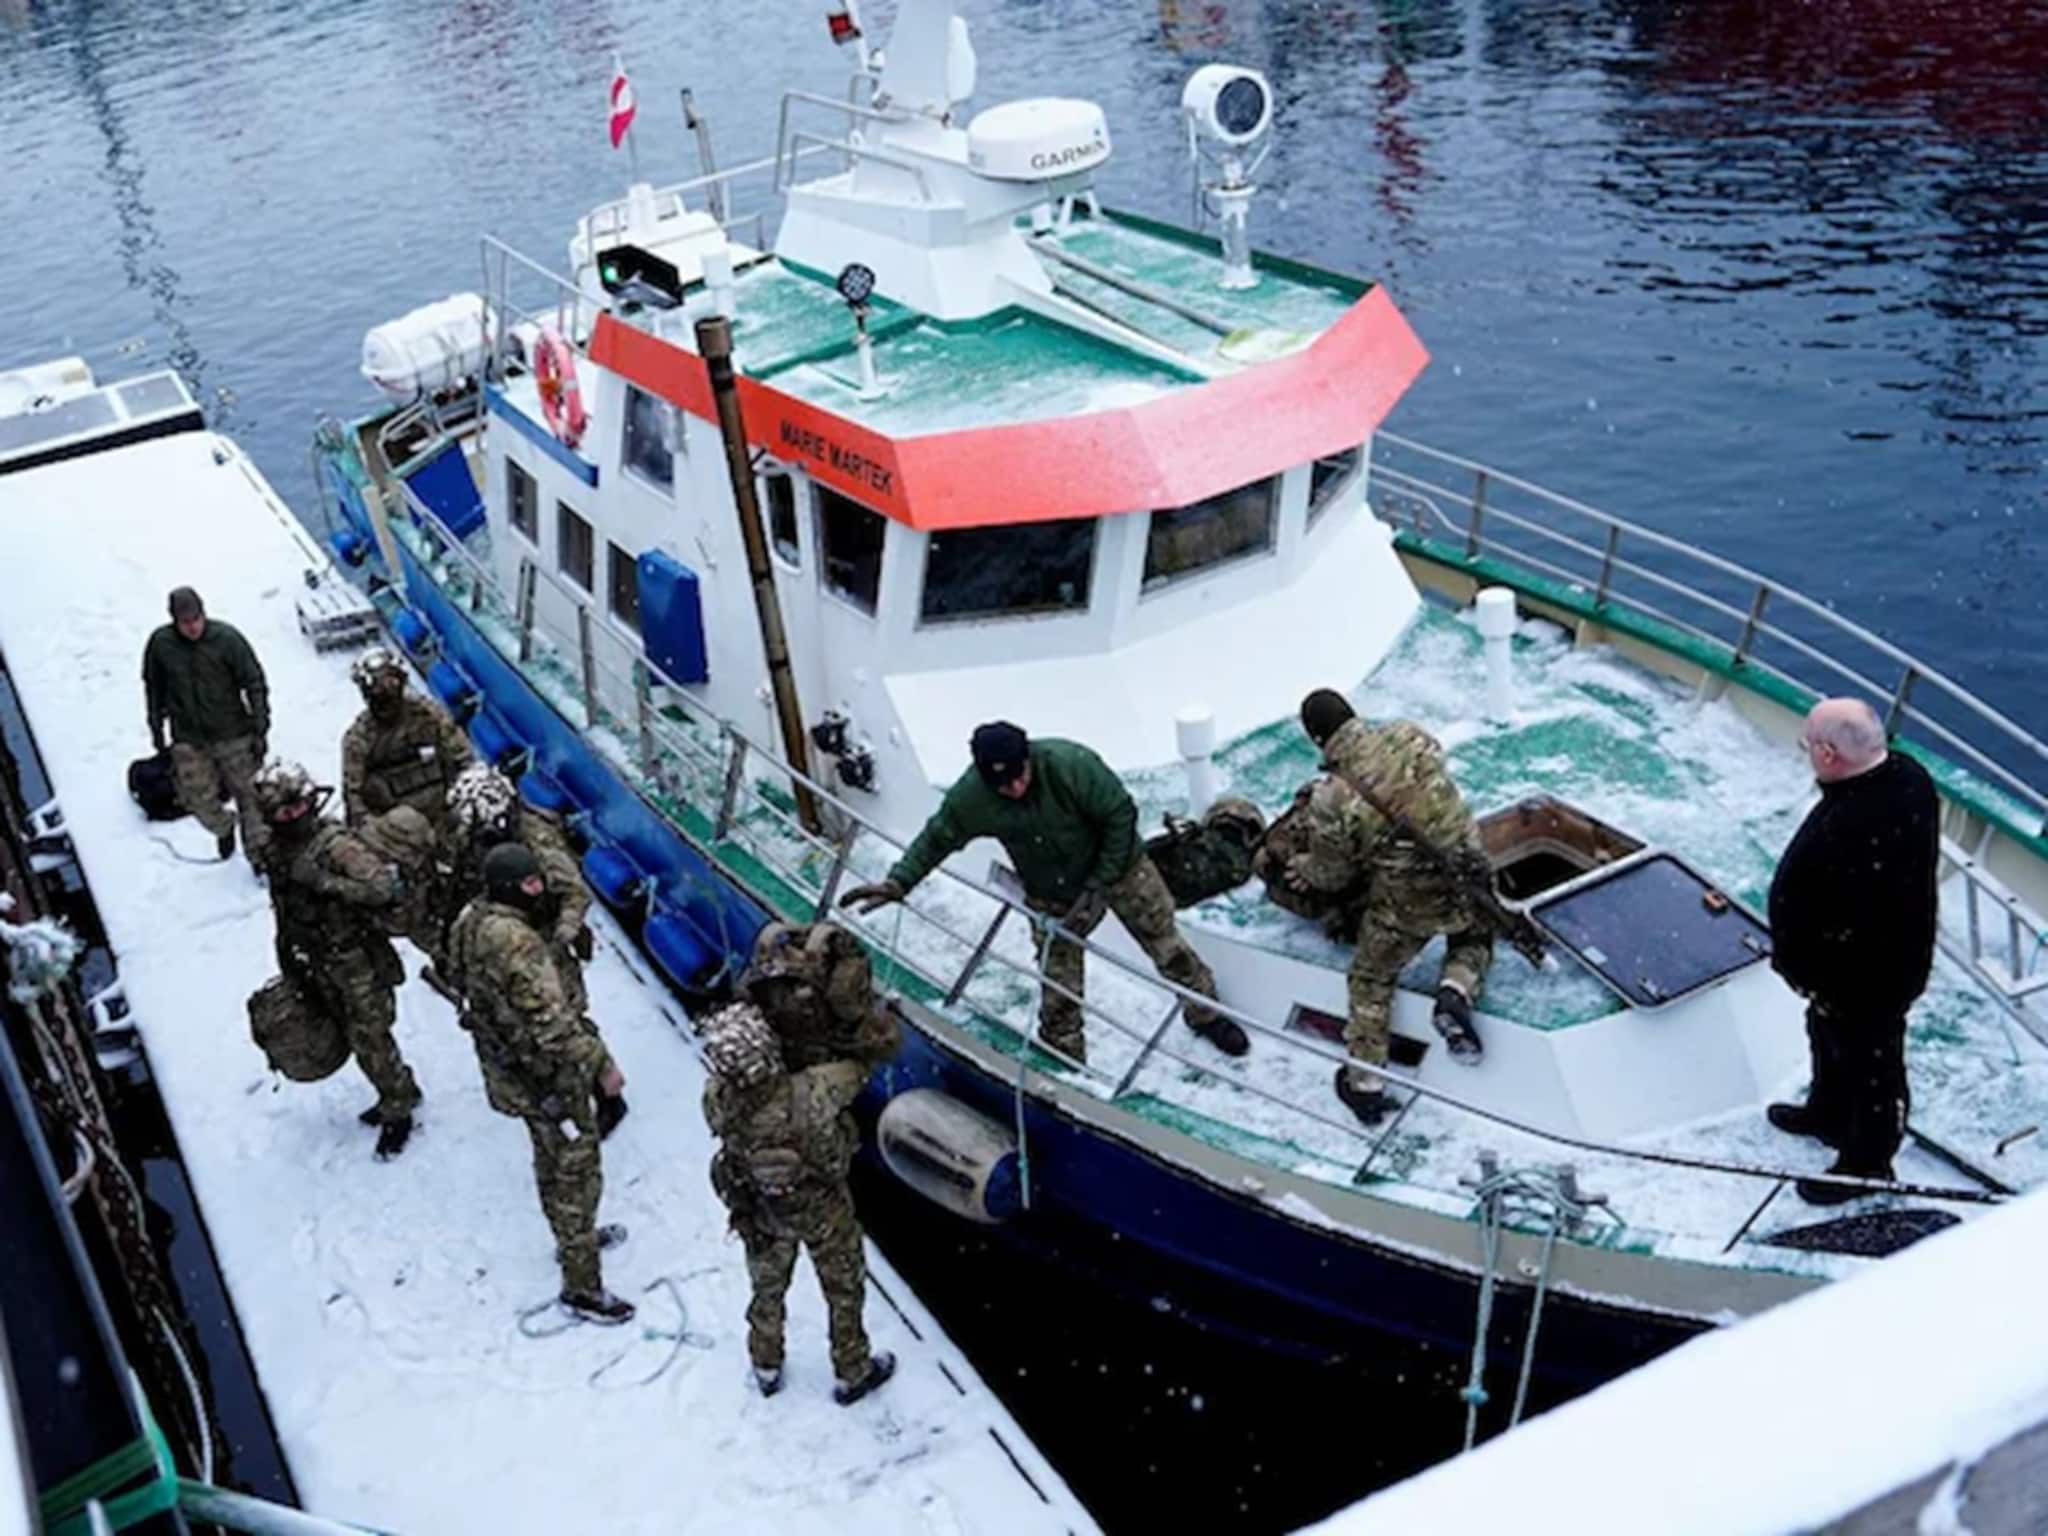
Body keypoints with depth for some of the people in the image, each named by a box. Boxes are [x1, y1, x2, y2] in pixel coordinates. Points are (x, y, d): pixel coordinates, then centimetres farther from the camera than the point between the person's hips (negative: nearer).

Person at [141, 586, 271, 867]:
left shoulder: (226, 638, -15)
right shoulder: (161, 643, -8)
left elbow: (254, 684, -8)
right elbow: (153, 686, 9)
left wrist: (260, 728, -8)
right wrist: (156, 727, 13)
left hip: (232, 735, -2)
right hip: (188, 739, 2)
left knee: (247, 793, 6)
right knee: (198, 799, 3)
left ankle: (259, 852, 22)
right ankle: (223, 829, 35)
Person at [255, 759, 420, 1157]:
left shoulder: (336, 843, -21)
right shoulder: (278, 850, 3)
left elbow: (383, 885, -31)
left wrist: (325, 881, -33)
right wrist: (291, 962, 21)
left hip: (359, 962, -7)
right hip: (321, 966, 7)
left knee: (370, 1039, 0)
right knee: (357, 1035, 18)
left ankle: (397, 1112, 18)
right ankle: (399, 1093, 37)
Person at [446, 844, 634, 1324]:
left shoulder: (471, 921, -4)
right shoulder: (517, 943, -33)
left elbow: (461, 980, 13)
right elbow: (552, 1023, -33)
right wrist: (601, 1064, -23)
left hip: (510, 1070, 10)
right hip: (548, 1077, -9)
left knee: (551, 1158, 28)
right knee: (577, 1172, 4)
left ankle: (573, 1238, 50)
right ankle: (582, 1286, 15)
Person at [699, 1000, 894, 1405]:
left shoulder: (718, 1103, -34)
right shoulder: (808, 1097, -43)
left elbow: (720, 1080, -8)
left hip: (760, 1212, 3)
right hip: (821, 1210, -2)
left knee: (767, 1288, 31)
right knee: (844, 1289, 25)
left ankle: (766, 1369, 53)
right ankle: (851, 1373, 47)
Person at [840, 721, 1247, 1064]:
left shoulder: (1071, 764, -36)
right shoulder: (971, 797, -26)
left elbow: (1121, 815, -23)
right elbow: (936, 839, -8)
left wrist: (1100, 885, -21)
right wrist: (897, 882, -19)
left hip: (1118, 867, -2)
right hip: (1053, 895, 2)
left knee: (1166, 943, 10)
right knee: (1060, 983, 6)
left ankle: (1207, 1014, 35)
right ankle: (1064, 1058, 28)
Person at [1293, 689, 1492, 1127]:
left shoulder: (1331, 802, -19)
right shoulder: (1409, 736, -11)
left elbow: (1332, 877, -3)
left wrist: (1304, 868, 19)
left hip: (1405, 904, -3)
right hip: (1467, 877, 3)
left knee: (1371, 982, 21)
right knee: (1474, 941, 36)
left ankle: (1364, 1083, 25)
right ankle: (1456, 990, 6)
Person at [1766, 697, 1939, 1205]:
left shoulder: (1846, 833, -42)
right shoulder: (1908, 775, -11)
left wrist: (1796, 963, -13)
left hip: (1866, 978, -9)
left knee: (1870, 1066, 15)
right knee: (1829, 1036, 31)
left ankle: (1866, 1163, 38)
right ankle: (1828, 1115, 56)